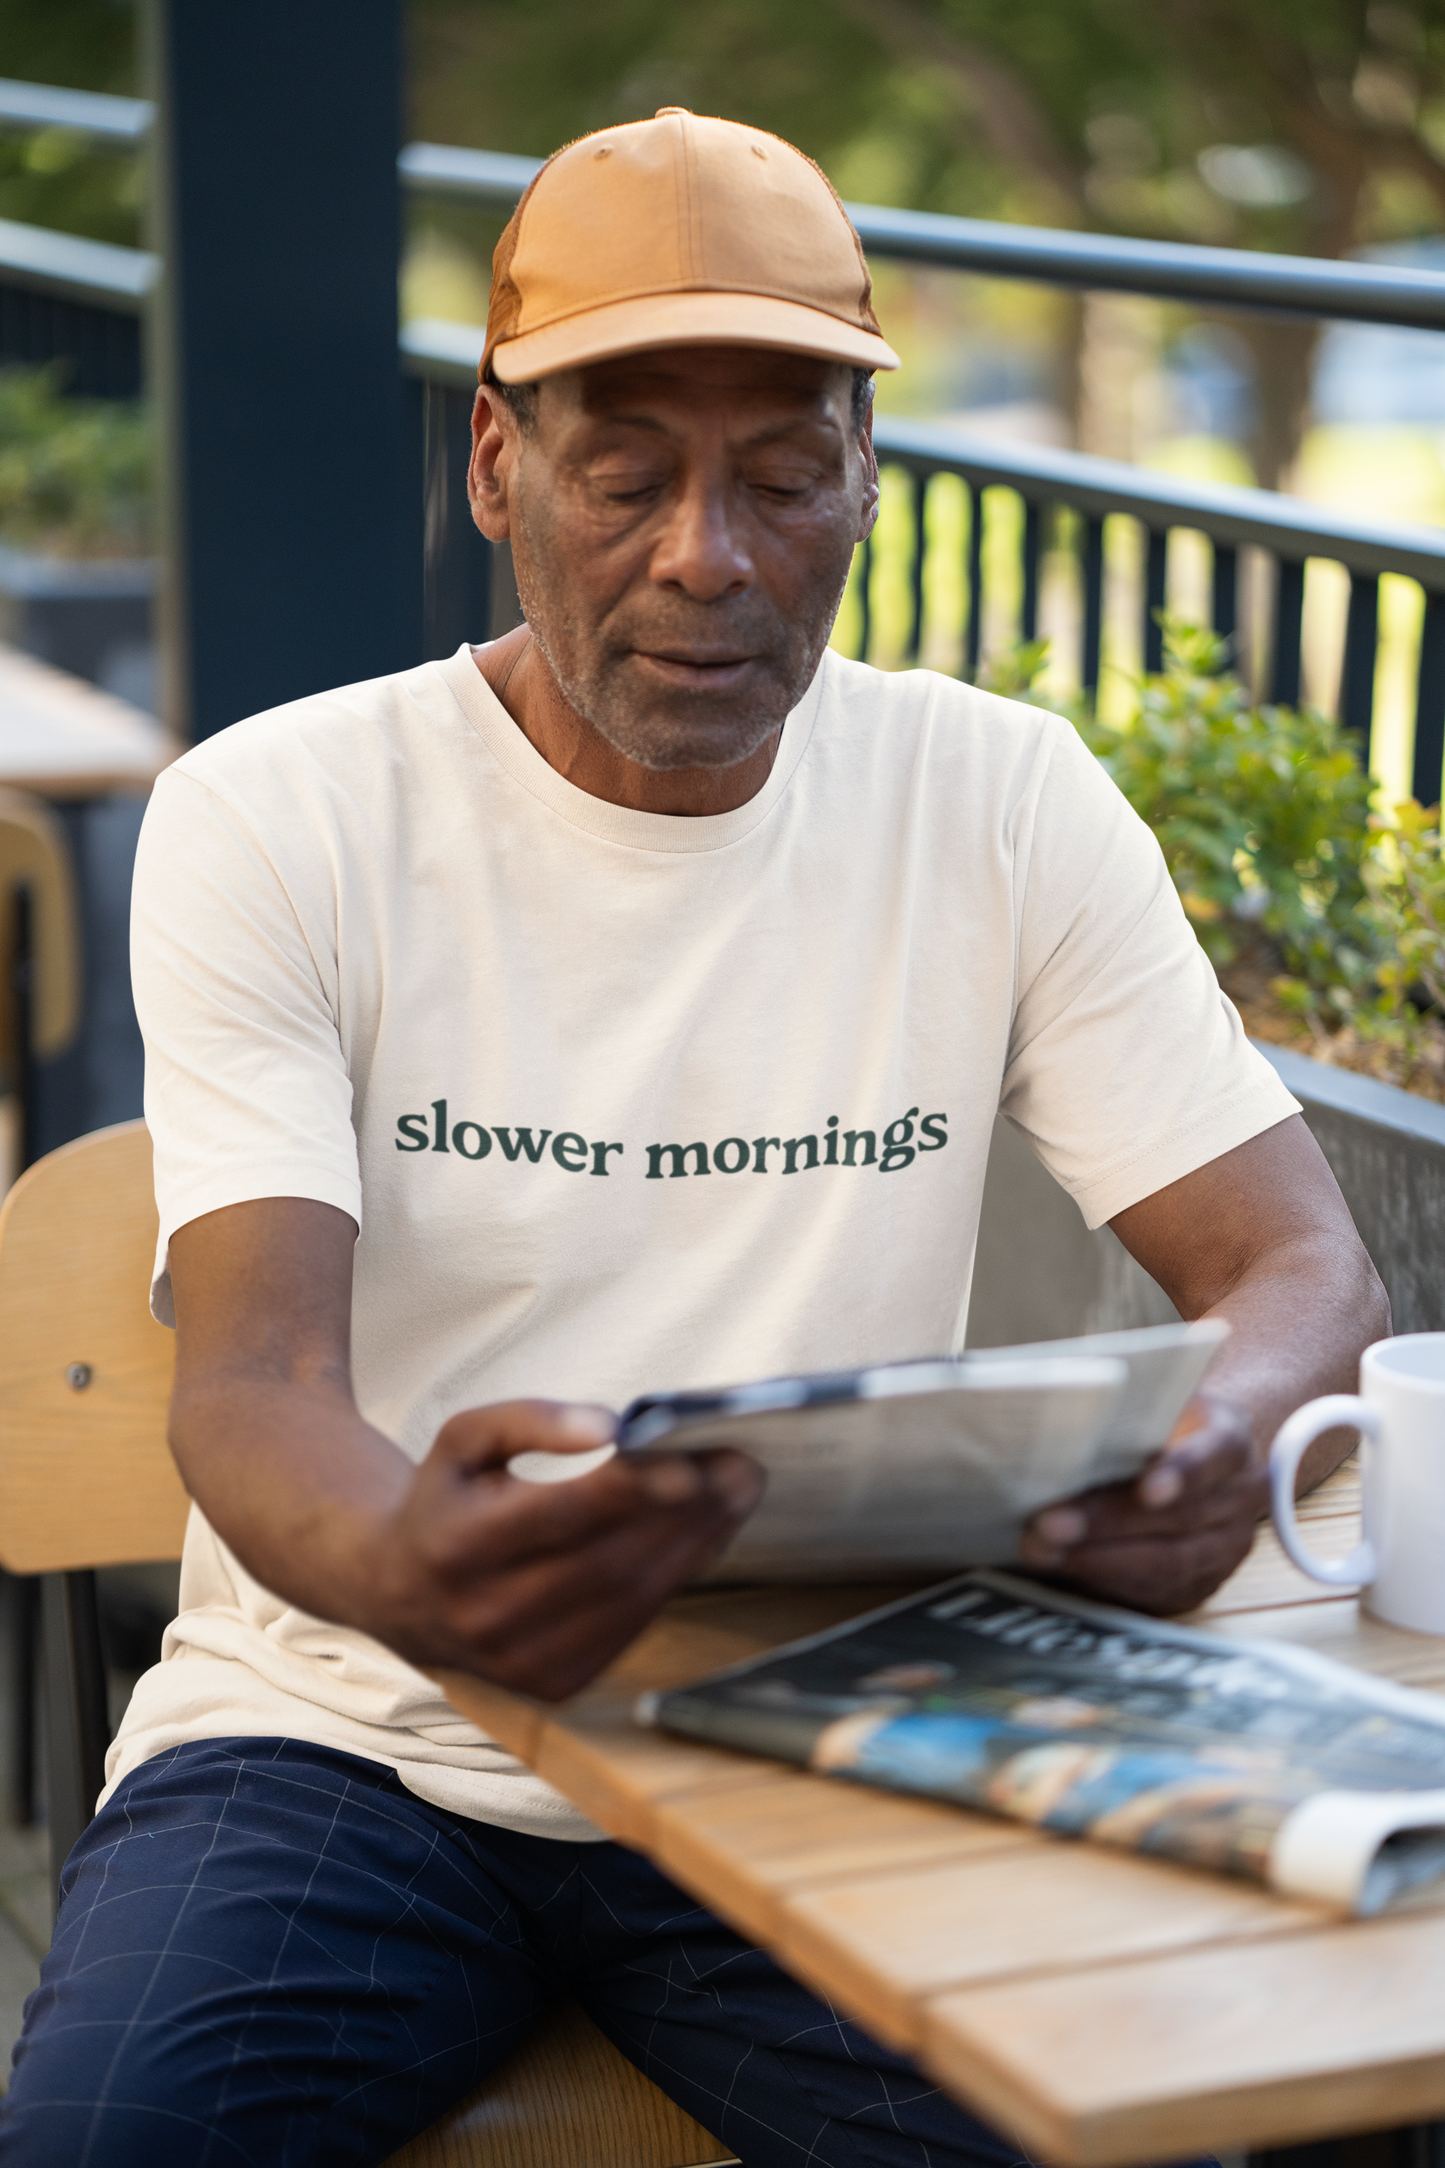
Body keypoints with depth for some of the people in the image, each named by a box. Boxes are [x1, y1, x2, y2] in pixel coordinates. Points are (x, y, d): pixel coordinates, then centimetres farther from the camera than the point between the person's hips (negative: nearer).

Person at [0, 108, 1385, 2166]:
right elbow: (250, 1380, -16)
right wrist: (400, 1572, -42)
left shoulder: (1006, 806, 1)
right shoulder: (272, 822, -6)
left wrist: (1219, 1442, -28)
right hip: (345, 1731, -1)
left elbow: (1303, 1263, -2)